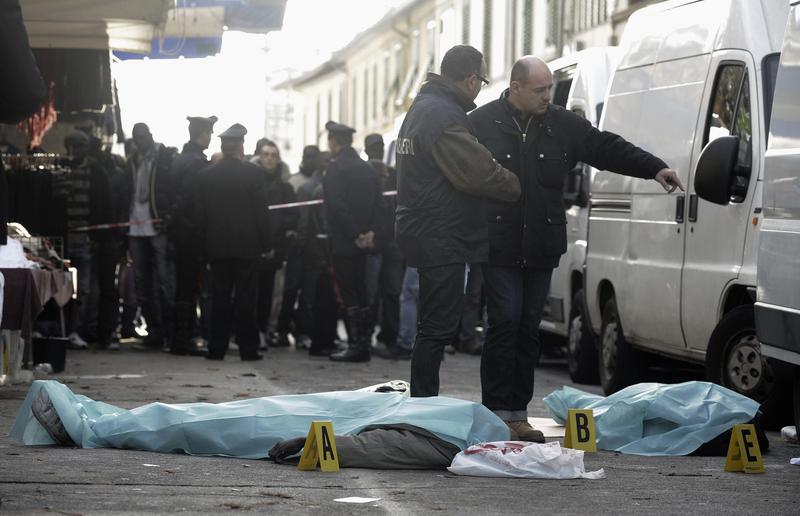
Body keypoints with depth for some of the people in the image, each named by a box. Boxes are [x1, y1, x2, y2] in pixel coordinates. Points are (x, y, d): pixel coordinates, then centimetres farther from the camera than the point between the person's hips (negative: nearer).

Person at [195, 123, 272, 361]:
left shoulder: (206, 174, 3)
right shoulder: (252, 172, -7)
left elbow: (200, 212, 5)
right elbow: (261, 211, -6)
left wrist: (207, 240, 12)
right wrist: (266, 243, 0)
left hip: (217, 245, 3)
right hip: (247, 244, -3)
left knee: (220, 298, 6)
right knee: (245, 297, 1)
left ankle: (217, 348, 5)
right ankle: (248, 348, 1)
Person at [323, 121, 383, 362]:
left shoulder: (336, 168, -13)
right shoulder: (367, 169, 11)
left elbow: (336, 207, -20)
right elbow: (377, 203, 9)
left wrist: (354, 235, -13)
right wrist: (370, 231, 1)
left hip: (343, 242, -7)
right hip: (363, 242, 7)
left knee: (349, 295, -6)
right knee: (361, 293, 12)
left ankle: (356, 346, -7)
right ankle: (364, 343, 15)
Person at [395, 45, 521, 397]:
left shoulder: (423, 107, 18)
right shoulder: (445, 117, -17)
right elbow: (479, 173, -22)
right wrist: (519, 187, -7)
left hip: (425, 233, 11)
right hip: (441, 238, -11)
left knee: (436, 325, 16)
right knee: (438, 327, -7)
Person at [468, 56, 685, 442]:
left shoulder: (563, 126, 8)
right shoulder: (481, 124, -3)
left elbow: (607, 148, 7)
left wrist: (654, 168, -4)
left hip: (541, 249, 5)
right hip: (499, 248, -4)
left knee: (529, 330, 8)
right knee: (505, 324, -8)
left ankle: (518, 413, 14)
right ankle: (497, 413, -4)